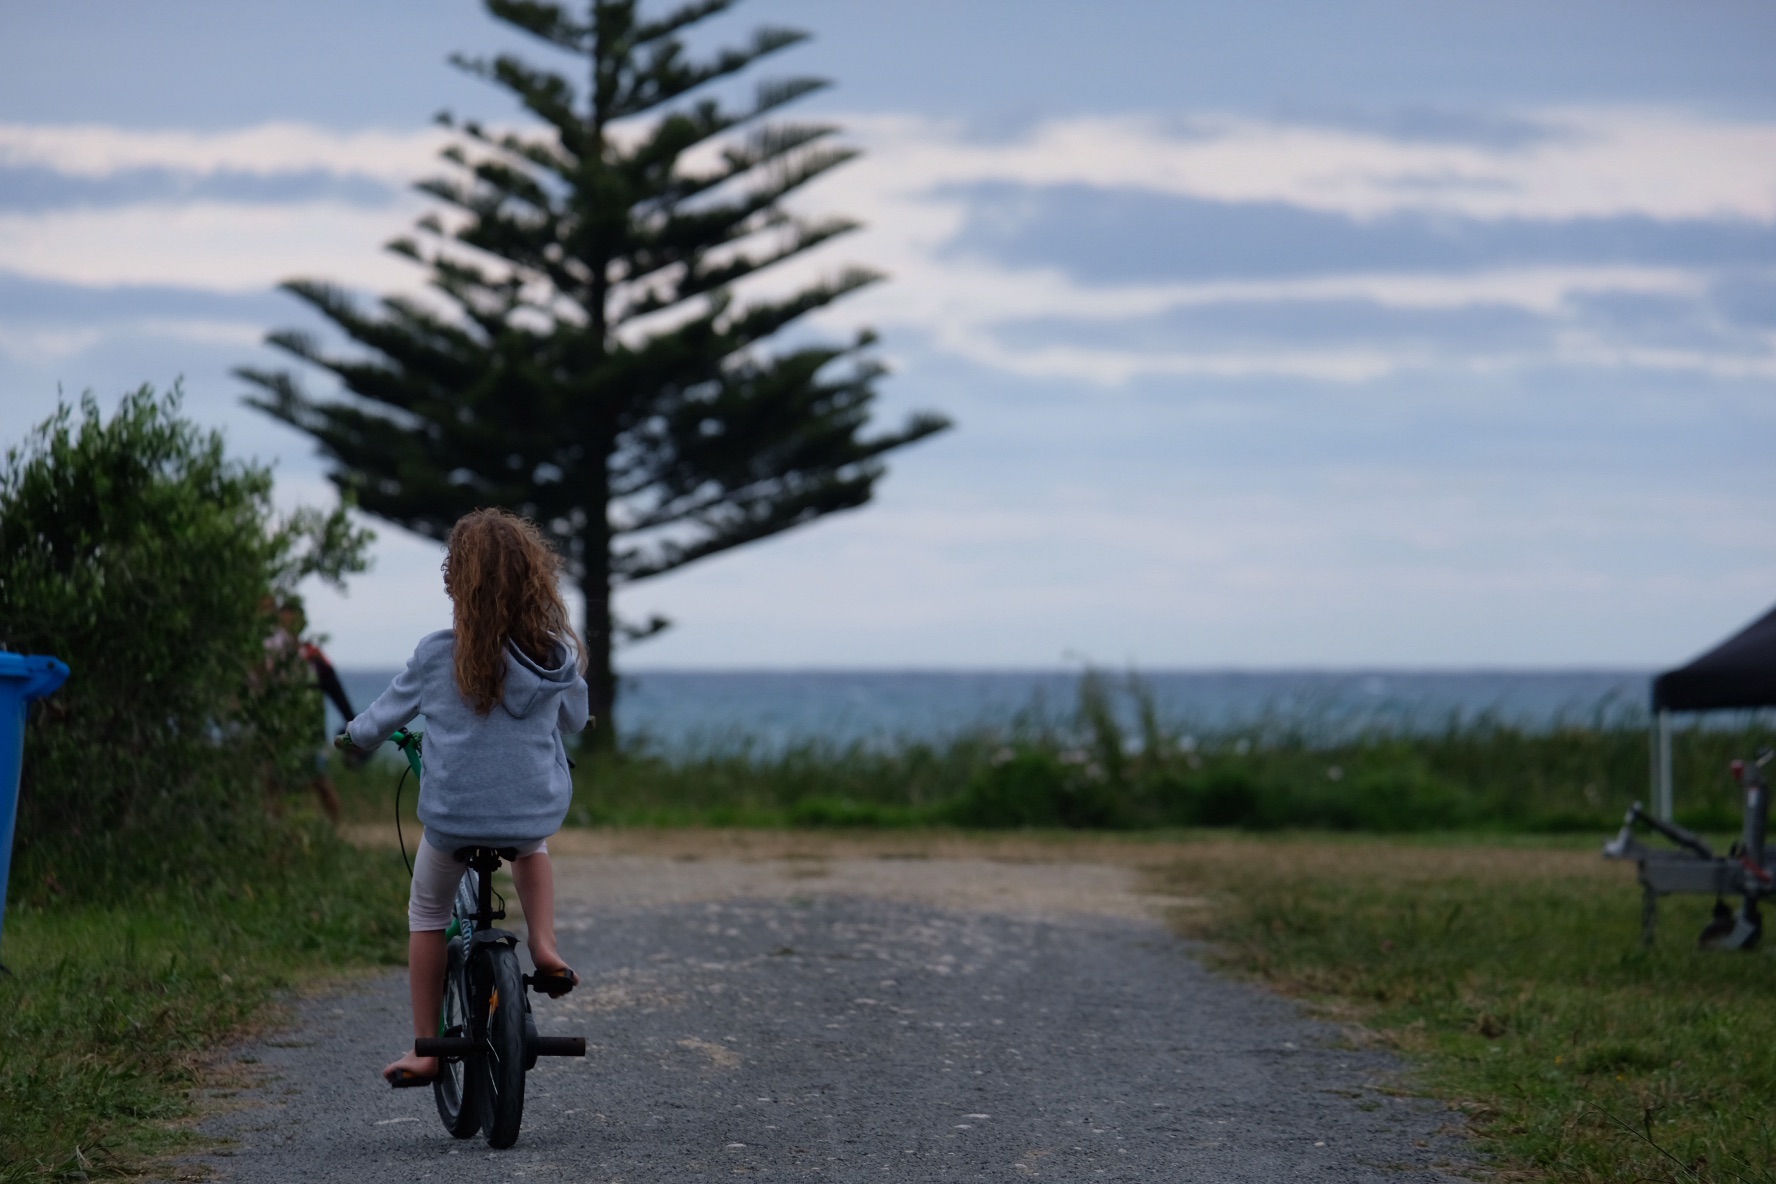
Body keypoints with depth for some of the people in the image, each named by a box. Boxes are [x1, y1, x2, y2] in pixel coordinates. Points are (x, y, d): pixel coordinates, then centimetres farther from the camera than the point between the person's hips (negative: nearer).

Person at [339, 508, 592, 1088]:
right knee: (531, 843, 38)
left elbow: (384, 716, 5)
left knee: (427, 913, 21)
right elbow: (574, 720, 14)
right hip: (538, 812, 2)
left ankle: (425, 1049, 20)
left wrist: (354, 735, 27)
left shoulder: (436, 655, -10)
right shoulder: (556, 654, -4)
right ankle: (544, 947, 17)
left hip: (452, 817, -2)